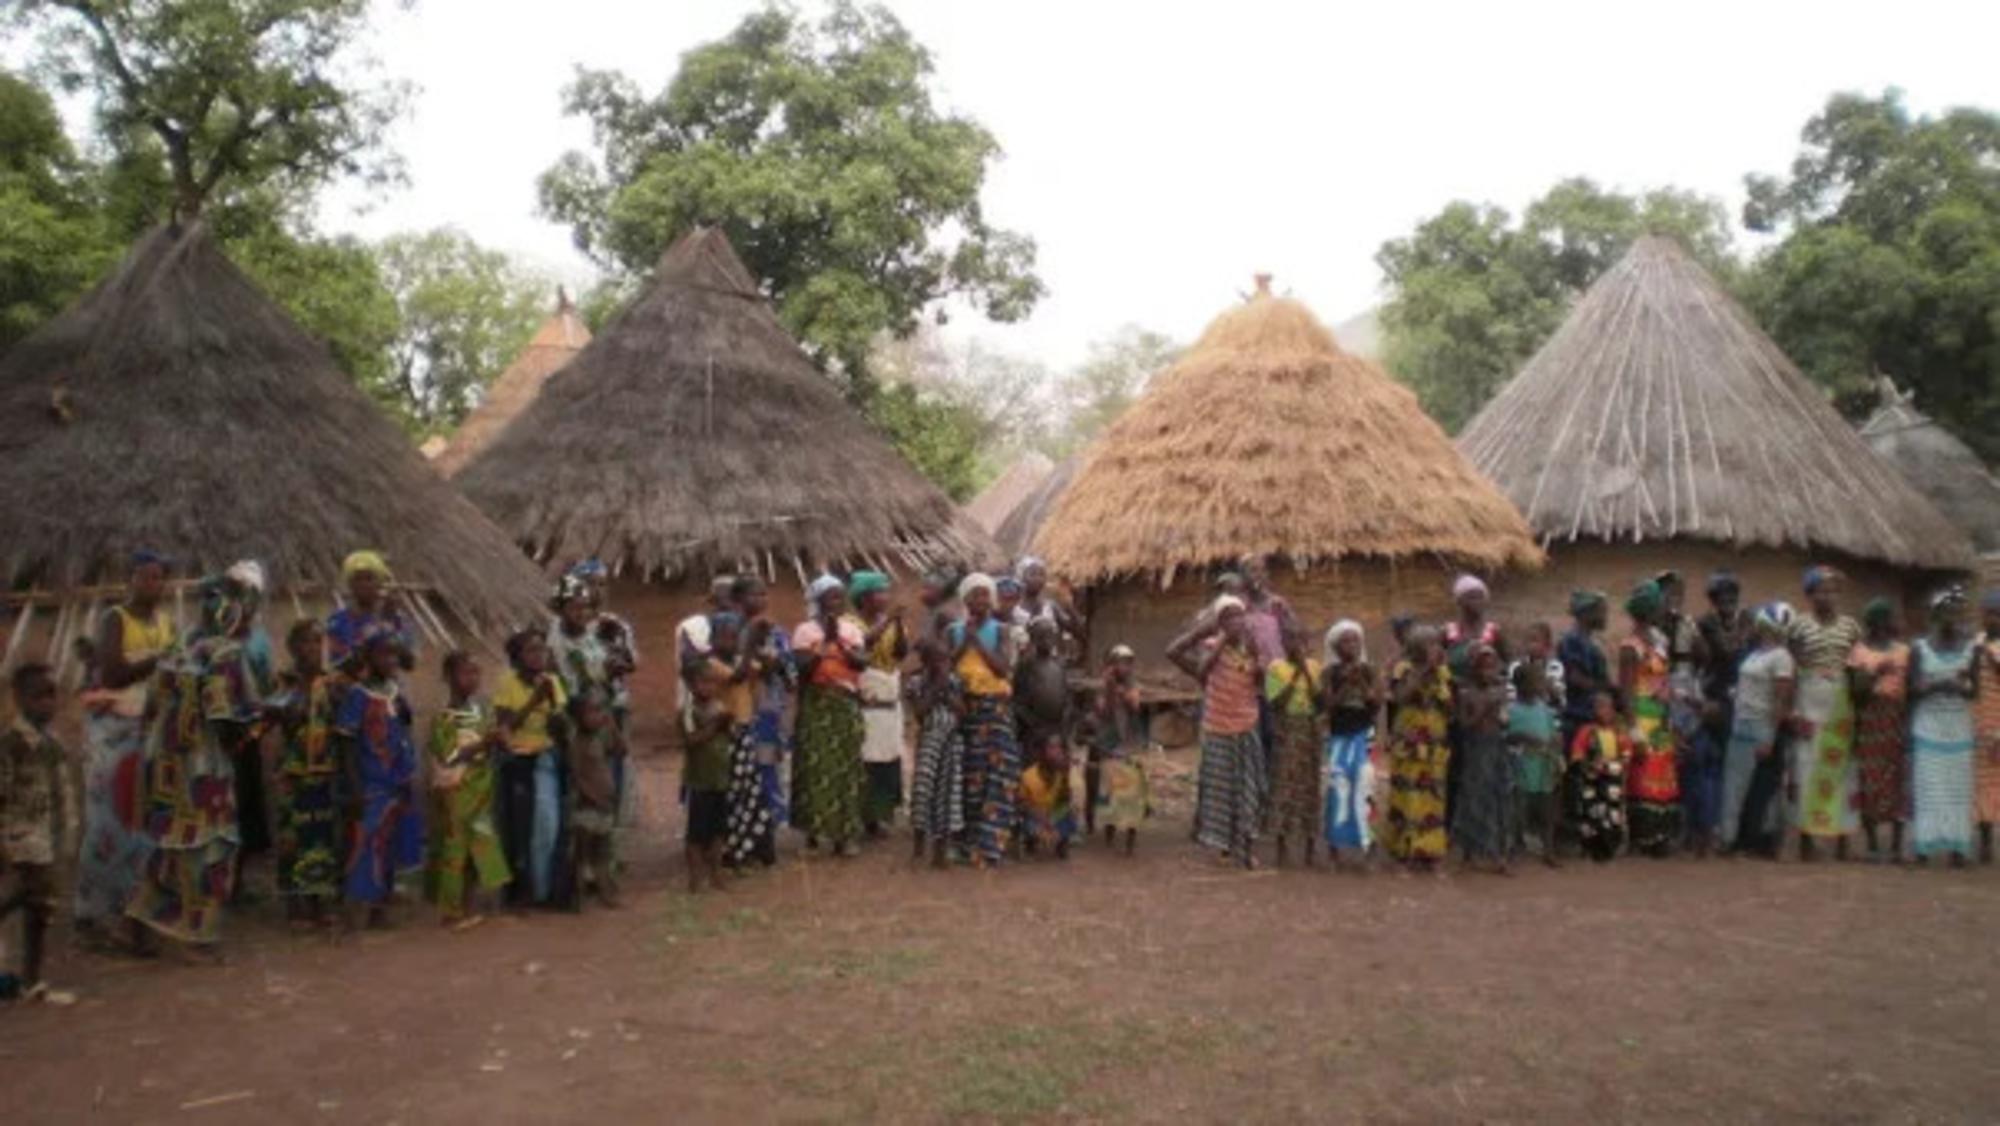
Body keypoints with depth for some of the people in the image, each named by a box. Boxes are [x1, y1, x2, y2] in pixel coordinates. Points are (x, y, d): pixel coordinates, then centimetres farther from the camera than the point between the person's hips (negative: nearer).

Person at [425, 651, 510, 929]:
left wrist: (497, 742, -10)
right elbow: (450, 758, -18)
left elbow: (498, 748, 12)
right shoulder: (443, 718, -12)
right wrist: (482, 744, -27)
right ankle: (450, 912, 9)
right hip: (455, 792, -6)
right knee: (454, 849, -1)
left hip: (480, 791, 6)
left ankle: (467, 908, 20)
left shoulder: (481, 710, 7)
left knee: (479, 848, 9)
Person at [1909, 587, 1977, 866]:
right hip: (1928, 729, -2)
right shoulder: (1919, 649, -1)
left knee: (1958, 789, 1)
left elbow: (1975, 691, 3)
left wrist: (1961, 686, -18)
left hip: (1959, 730, 2)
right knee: (1927, 788, -3)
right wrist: (1937, 685, -20)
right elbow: (1911, 690, -3)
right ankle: (1924, 846, 0)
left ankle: (1956, 846, 4)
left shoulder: (1971, 648, 4)